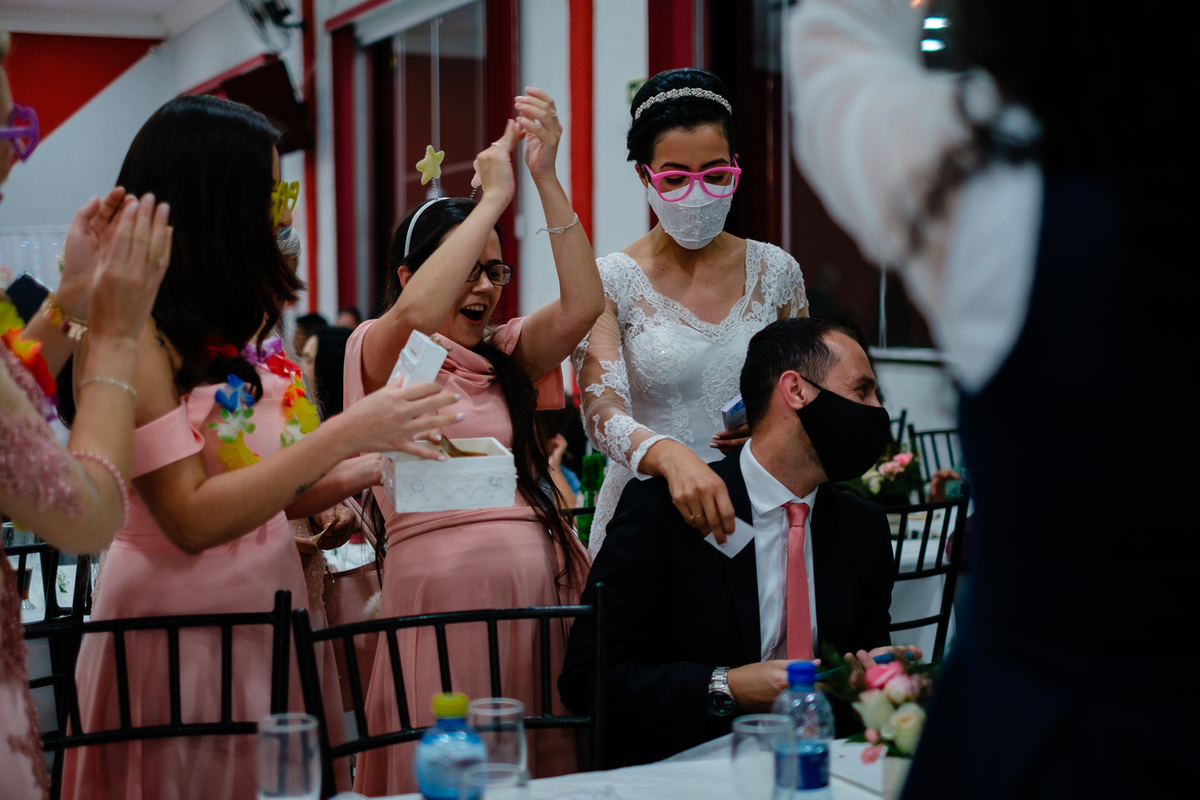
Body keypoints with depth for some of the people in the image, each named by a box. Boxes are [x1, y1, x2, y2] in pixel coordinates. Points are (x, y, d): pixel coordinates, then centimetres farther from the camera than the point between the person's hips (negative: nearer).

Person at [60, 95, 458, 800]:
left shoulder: (236, 329, 9)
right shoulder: (134, 335, -15)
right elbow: (191, 518, -19)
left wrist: (367, 469, -3)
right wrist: (347, 434, -20)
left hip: (270, 607, 7)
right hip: (183, 629, -7)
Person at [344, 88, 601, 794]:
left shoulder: (505, 356, 17)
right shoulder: (380, 355, 2)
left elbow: (584, 304, 0)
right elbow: (414, 311, -21)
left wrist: (546, 177, -7)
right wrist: (494, 195, -13)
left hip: (542, 579, 5)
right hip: (442, 586, -5)